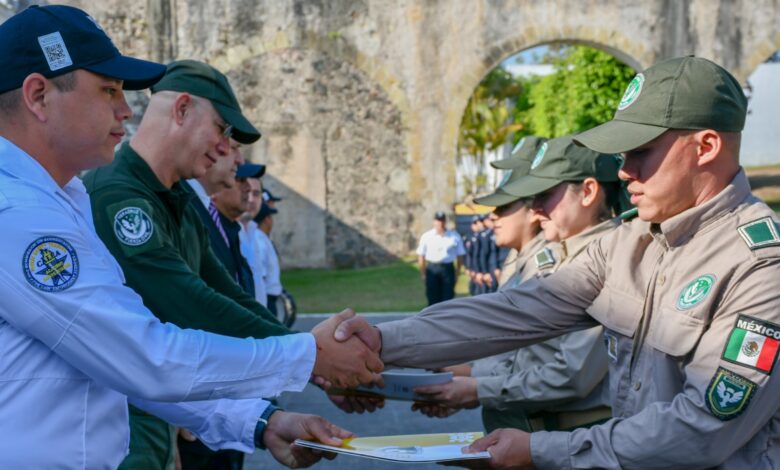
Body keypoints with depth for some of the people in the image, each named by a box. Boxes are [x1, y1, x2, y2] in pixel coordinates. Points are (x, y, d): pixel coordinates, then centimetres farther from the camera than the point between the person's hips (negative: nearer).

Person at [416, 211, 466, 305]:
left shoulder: (454, 236, 0)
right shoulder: (426, 236, 2)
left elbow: (460, 255, 4)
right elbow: (421, 256, 4)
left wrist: (457, 272, 0)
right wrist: (423, 274, 1)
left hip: (448, 268, 0)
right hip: (432, 269, 0)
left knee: (448, 298, 2)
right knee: (433, 299, 6)